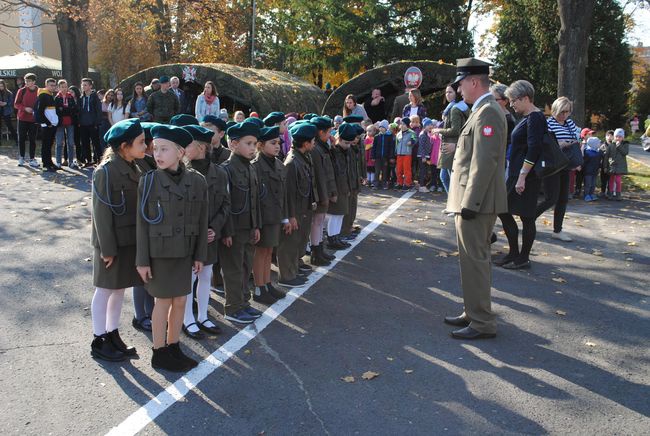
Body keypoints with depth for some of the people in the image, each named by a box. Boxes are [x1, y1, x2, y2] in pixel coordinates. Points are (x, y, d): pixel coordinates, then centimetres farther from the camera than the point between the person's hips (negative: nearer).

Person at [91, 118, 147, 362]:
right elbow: (101, 213, -17)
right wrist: (107, 249, -16)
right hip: (113, 243, -7)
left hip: (131, 241, 7)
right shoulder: (106, 172, -17)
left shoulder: (133, 169, 6)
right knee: (105, 291, 6)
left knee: (120, 289, 16)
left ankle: (113, 336, 30)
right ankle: (99, 342, 20)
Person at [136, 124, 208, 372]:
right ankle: (159, 354, 22)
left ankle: (173, 347, 29)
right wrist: (142, 260, -8)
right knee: (163, 302, 6)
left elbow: (202, 221, 2)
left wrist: (200, 255, 3)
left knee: (180, 301, 11)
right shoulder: (149, 181, -10)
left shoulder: (197, 181, -4)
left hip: (184, 252, 3)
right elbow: (142, 223, -7)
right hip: (159, 252, -3)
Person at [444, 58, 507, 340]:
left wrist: (470, 203, -22)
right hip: (473, 201, 10)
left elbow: (484, 163, -22)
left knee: (474, 260, -4)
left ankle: (482, 323, 5)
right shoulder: (484, 110, 16)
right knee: (474, 259, 17)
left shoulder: (487, 113, -15)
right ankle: (474, 313, 29)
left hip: (476, 202, -10)